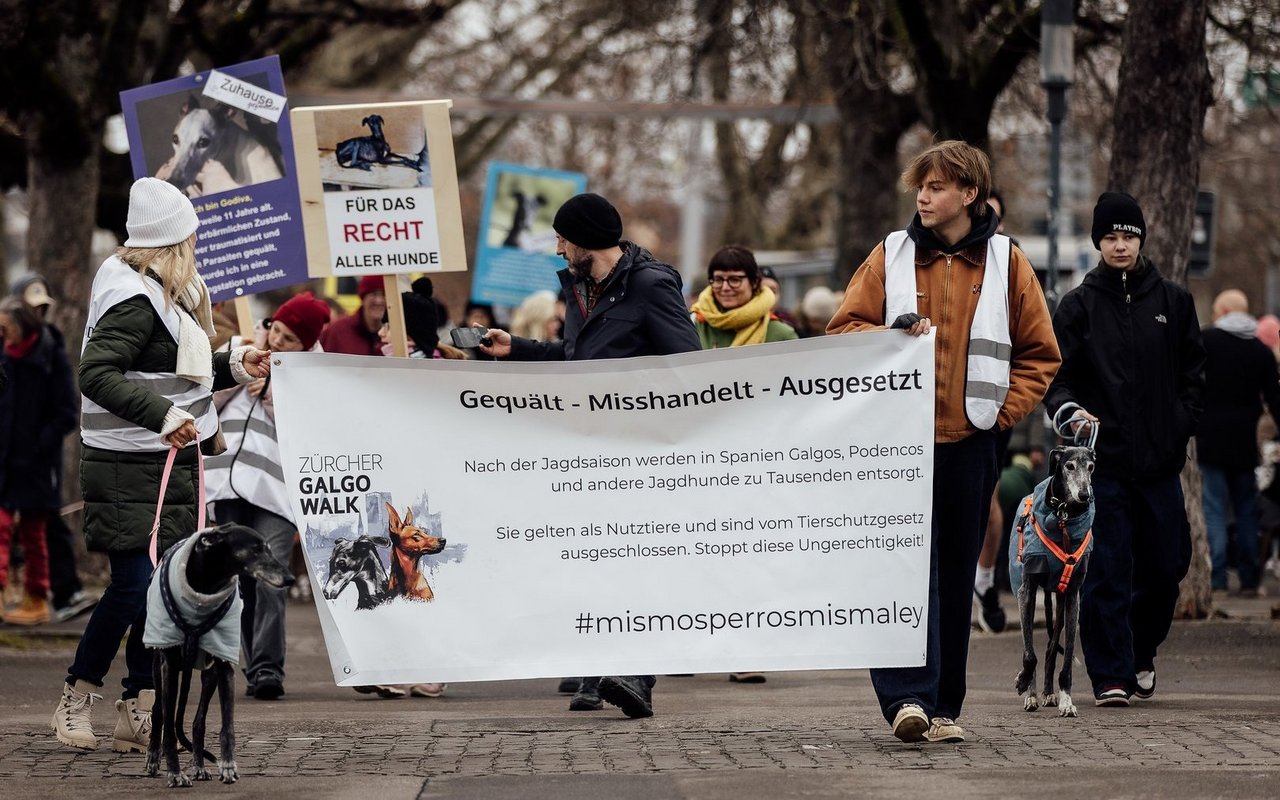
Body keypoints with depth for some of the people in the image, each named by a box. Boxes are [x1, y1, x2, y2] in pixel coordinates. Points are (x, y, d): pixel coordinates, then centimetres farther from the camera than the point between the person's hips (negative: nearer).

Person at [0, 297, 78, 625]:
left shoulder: (52, 358, -6)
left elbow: (66, 415, -8)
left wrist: (38, 448, -13)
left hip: (35, 464, -4)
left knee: (33, 532, 5)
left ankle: (37, 602, 14)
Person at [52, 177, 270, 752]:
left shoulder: (167, 296, 14)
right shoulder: (135, 299, -17)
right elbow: (96, 375, -26)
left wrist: (234, 366, 16)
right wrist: (164, 415, -32)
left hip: (170, 462, 10)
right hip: (130, 470, -10)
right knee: (135, 585, -11)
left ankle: (139, 711, 9)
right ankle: (77, 700, 3)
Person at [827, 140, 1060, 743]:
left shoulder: (1006, 262, 8)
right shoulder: (891, 256, 7)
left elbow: (1039, 354, 13)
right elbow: (842, 330, 7)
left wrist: (1004, 411, 0)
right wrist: (890, 336, -12)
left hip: (969, 443, 1)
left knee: (954, 575, 6)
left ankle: (942, 706, 14)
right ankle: (908, 696, -22)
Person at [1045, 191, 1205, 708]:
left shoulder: (1172, 301, 10)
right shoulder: (1079, 305, 4)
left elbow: (1193, 371, 15)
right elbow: (1055, 374, 0)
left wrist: (1181, 426, 4)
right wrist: (1069, 412, -18)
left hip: (1160, 459, 2)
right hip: (1102, 458, -2)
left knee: (1166, 566, 6)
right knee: (1105, 572, -6)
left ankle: (1141, 653, 28)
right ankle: (1111, 674, -2)